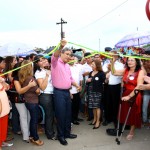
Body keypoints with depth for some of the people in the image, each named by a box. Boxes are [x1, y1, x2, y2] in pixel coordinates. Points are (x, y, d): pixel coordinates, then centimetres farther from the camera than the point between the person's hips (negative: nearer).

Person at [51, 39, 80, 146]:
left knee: (68, 113, 14)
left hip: (67, 92, 7)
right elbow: (55, 55, -29)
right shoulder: (56, 62, -6)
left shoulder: (67, 65, 16)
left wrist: (76, 85, 10)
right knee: (61, 114, 0)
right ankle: (61, 136, 15)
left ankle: (67, 133, 30)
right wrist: (61, 46, -46)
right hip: (59, 92, -7)